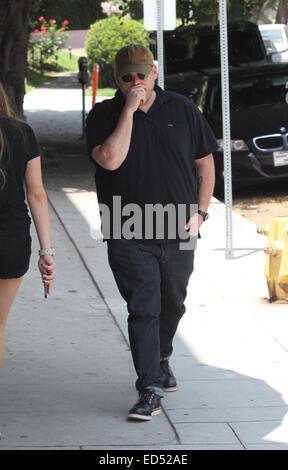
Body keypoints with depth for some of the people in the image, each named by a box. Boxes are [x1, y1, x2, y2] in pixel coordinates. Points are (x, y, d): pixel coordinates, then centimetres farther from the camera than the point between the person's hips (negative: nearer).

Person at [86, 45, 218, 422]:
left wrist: (200, 212, 1)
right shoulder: (104, 116, -3)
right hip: (129, 236, -3)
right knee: (143, 311, -8)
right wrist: (129, 110, -20)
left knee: (172, 306, 18)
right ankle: (150, 390, -6)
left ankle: (161, 360, 43)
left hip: (178, 234, 3)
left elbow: (205, 163, 11)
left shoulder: (182, 109, 4)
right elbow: (110, 160, -22)